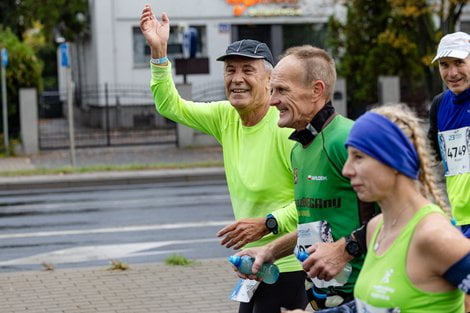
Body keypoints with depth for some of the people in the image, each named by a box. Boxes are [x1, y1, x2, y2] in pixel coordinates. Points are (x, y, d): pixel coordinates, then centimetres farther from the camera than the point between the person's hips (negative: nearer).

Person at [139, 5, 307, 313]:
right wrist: (159, 51, 3)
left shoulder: (287, 127, -20)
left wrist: (267, 224, -26)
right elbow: (171, 106, 13)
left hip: (289, 267, -8)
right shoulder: (226, 117, 4)